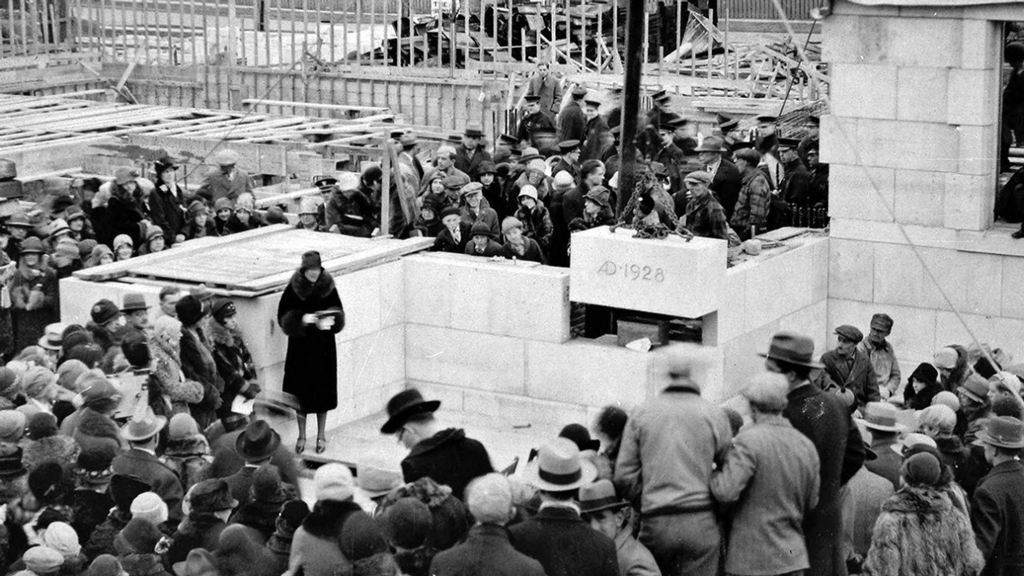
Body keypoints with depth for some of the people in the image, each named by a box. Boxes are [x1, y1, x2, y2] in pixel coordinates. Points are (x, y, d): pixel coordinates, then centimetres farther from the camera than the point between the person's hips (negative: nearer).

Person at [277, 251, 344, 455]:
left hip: (324, 346, 1)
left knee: (323, 390, 6)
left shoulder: (328, 287, -5)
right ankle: (302, 436, 19)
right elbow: (283, 316, -7)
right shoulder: (293, 288, -9)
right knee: (301, 391, 4)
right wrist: (302, 318, -24)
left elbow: (338, 314, 1)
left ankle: (321, 435, 20)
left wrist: (329, 322, -21)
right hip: (300, 346, -1)